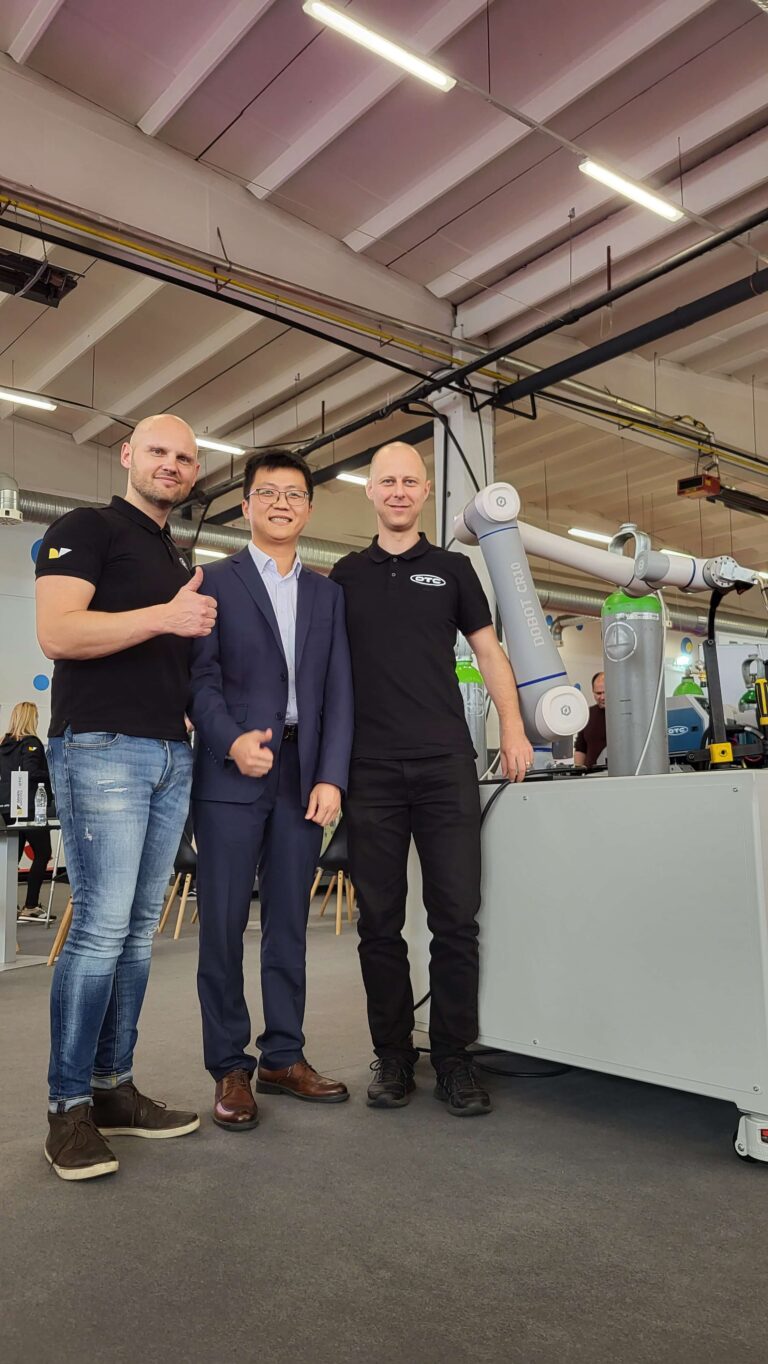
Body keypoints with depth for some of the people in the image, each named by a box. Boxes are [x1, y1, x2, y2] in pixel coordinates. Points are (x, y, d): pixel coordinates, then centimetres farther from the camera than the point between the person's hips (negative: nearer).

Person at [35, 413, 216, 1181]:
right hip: (101, 748, -7)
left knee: (137, 930, 9)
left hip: (172, 756, 7)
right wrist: (165, 616, -20)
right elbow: (56, 633, -14)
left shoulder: (181, 562, 23)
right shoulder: (85, 530, 1)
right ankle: (68, 1108, 4)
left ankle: (113, 1088, 18)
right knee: (100, 926, -9)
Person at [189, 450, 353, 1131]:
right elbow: (200, 675, -3)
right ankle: (230, 1069, 14)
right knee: (223, 924, 2)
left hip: (304, 776, 3)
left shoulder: (327, 593, 15)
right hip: (231, 774, -3)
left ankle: (283, 1057, 22)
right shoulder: (213, 581, 5)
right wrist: (232, 741, -19)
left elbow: (338, 691, 8)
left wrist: (331, 776, -2)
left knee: (289, 924, 9)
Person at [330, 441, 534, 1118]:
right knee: (380, 920, 5)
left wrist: (513, 730, -1)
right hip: (370, 769, 1)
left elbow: (489, 652, 12)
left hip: (446, 764, 0)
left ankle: (453, 1058, 13)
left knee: (456, 916, 0)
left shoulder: (452, 569, 12)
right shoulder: (345, 576, 13)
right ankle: (393, 1056, 19)